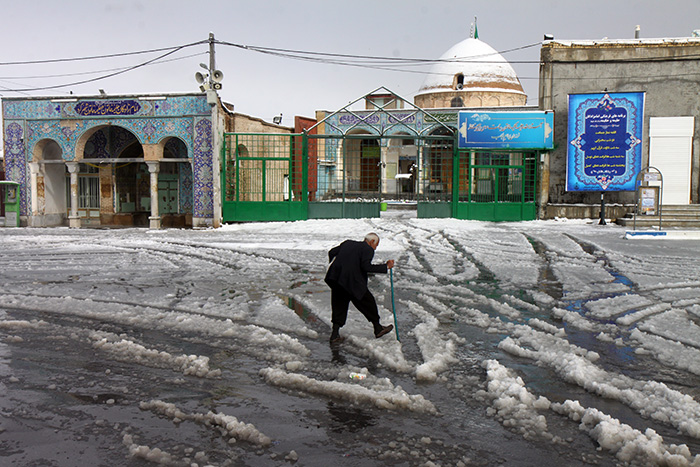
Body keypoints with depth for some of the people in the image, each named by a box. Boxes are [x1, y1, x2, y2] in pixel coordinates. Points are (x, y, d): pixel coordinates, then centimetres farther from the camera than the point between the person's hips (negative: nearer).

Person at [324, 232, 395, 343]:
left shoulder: (348, 243, 20)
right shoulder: (368, 250, 1)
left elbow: (332, 252, 17)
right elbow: (366, 266, -13)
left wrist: (334, 266, 31)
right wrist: (385, 267, -7)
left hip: (336, 277, 6)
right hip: (352, 281, -6)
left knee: (339, 305, 16)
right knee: (368, 302, 12)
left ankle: (335, 334, 12)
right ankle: (378, 329, 25)